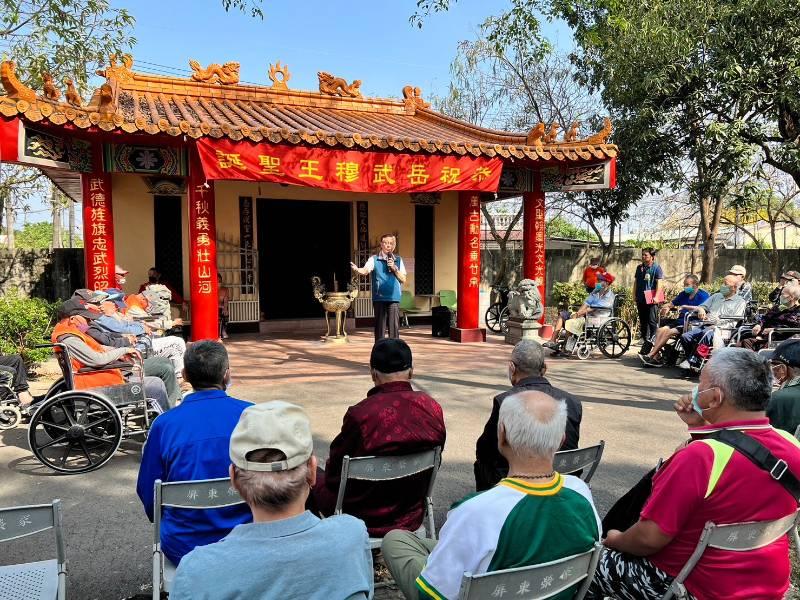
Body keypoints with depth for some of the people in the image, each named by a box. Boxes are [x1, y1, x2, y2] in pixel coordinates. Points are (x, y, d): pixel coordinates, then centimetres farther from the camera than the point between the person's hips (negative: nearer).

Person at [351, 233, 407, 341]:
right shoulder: (374, 259, 3)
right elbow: (365, 270, -15)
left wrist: (395, 268, -8)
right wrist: (357, 269, -36)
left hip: (394, 298, 2)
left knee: (394, 328, 1)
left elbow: (403, 280, 7)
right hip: (379, 298, -2)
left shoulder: (398, 260, 11)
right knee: (380, 328, 2)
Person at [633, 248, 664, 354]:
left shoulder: (656, 267, -3)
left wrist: (656, 296, -18)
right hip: (641, 299, 6)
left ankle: (653, 341, -6)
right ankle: (644, 342, 20)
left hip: (651, 299, -6)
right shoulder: (639, 268, 15)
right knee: (643, 322, 12)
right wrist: (634, 295, 13)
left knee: (652, 321, -9)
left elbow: (659, 282, -10)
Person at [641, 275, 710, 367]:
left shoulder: (703, 295, -2)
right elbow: (671, 304, 24)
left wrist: (685, 307, -18)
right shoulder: (684, 294, 21)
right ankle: (656, 358, -24)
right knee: (660, 330, -17)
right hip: (680, 321, 8)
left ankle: (650, 355, -24)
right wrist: (666, 307, 0)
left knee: (669, 332, -26)